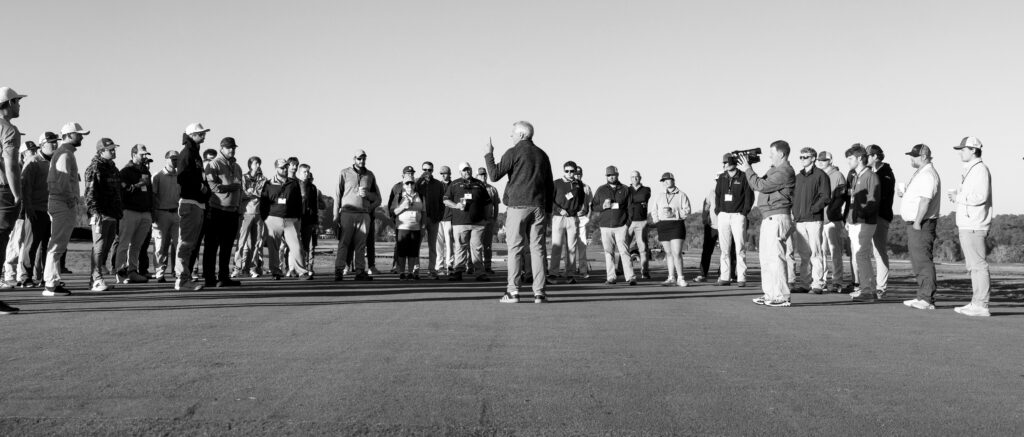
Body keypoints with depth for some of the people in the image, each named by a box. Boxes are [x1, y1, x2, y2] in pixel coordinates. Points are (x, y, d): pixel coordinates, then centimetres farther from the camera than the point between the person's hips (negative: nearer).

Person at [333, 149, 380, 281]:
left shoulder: (370, 175, 14)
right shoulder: (344, 173, 6)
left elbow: (377, 197, 17)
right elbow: (337, 195, 5)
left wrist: (367, 194, -4)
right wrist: (336, 214, -2)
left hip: (364, 214, 3)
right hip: (347, 213, -2)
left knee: (361, 244, 0)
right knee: (343, 243, -6)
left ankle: (360, 271, 1)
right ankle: (339, 270, -6)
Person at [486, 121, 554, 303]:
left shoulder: (513, 153, -3)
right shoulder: (542, 155, 14)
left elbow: (495, 175, -7)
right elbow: (549, 184, 16)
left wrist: (489, 154, 6)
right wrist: (548, 210, 19)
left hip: (517, 206, -4)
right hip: (538, 206, 4)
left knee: (514, 248, -1)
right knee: (537, 248, 3)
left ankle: (513, 291, -4)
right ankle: (539, 292, 0)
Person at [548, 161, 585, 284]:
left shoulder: (579, 184, 11)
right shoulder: (556, 183, 0)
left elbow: (582, 198, 26)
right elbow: (549, 200, -1)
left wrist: (579, 207, 10)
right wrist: (559, 210, -11)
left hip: (573, 218, 3)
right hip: (558, 218, -3)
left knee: (572, 248, 2)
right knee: (556, 246, -8)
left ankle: (570, 275, 5)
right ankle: (552, 274, -8)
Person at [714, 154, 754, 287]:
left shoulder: (743, 177, -2)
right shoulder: (722, 178, 12)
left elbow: (749, 196, -3)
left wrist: (744, 212, -9)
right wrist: (718, 211, 5)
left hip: (738, 216, -4)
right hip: (723, 216, 5)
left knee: (740, 248, -5)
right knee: (724, 248, 4)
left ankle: (741, 278, -4)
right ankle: (724, 278, 7)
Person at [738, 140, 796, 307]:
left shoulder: (784, 172, -13)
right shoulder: (775, 170, 20)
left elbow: (761, 186, -17)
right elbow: (757, 185, 23)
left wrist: (747, 170, -7)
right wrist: (748, 170, 14)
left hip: (777, 218, -11)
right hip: (769, 218, 11)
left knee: (775, 256, -11)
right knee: (765, 256, 12)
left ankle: (782, 296, -10)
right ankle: (770, 294, 17)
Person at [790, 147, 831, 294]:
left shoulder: (820, 175, 0)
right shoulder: (797, 177, 19)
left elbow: (825, 197, -7)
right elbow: (793, 196, 22)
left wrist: (812, 209, -15)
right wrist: (794, 212, 7)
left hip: (814, 219, -6)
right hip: (799, 220, 6)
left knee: (815, 252, -5)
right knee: (804, 253, 6)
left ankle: (818, 284, -1)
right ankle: (804, 283, 10)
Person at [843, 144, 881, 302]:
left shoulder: (871, 176, -7)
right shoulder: (852, 176, 18)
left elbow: (873, 202, -13)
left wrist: (859, 213, -22)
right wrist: (847, 219, 18)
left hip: (865, 222, -8)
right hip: (853, 222, 8)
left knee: (861, 255, -13)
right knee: (855, 255, 9)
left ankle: (869, 290, -12)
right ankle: (859, 286, 15)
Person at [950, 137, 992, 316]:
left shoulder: (980, 169, -12)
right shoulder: (970, 169, 21)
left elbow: (981, 196, -22)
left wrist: (959, 197, -12)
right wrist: (958, 196, 10)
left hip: (974, 226, -11)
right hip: (967, 225, 11)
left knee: (978, 264, -9)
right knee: (973, 265, 12)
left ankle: (981, 305, -9)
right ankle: (976, 303, 17)